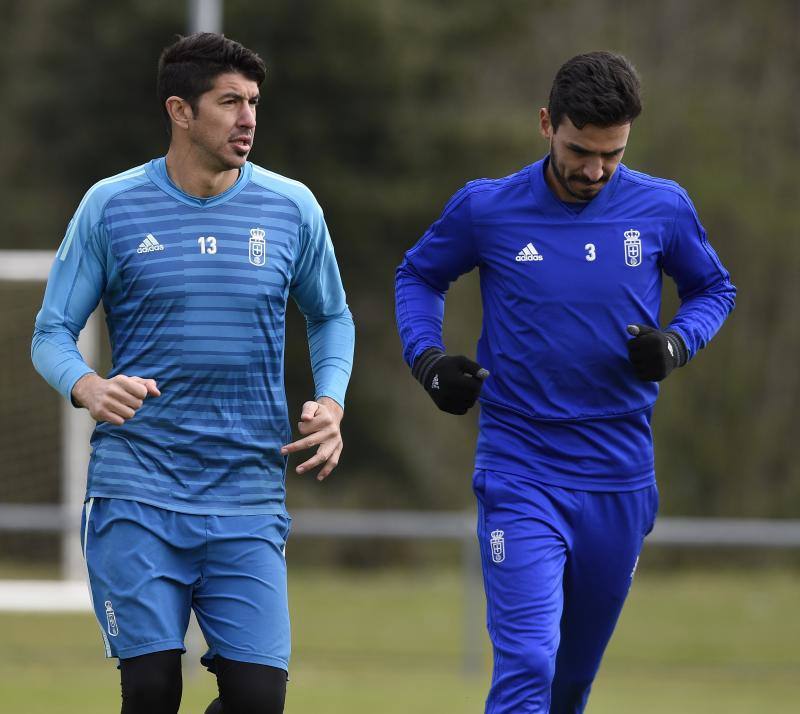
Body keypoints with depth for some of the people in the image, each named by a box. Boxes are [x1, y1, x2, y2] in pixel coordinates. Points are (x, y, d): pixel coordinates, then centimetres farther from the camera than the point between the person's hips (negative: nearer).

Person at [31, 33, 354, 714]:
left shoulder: (291, 208, 6)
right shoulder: (112, 206, 1)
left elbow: (331, 318, 20)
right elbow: (52, 333, 4)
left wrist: (330, 402, 1)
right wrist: (88, 387, -19)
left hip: (248, 503, 2)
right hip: (136, 497, -2)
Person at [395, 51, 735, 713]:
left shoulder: (662, 207, -1)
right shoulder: (486, 208, -4)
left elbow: (713, 287, 16)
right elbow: (418, 275, 14)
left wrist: (675, 345, -6)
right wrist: (427, 360, -4)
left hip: (619, 478, 3)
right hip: (519, 475, -3)